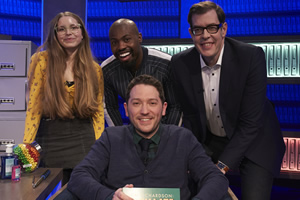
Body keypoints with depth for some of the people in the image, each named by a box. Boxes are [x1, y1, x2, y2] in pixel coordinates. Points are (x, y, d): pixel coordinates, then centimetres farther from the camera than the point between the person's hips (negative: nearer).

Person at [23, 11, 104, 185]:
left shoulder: (95, 69, 4)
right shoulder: (43, 60, -3)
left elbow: (98, 112, 5)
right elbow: (34, 106, -5)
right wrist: (26, 146, -11)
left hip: (83, 141, 1)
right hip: (49, 140, -1)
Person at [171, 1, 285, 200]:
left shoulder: (251, 56, -23)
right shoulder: (180, 63, -13)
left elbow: (251, 122, -22)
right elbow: (189, 116, -3)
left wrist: (222, 165, -24)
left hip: (254, 142, -3)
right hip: (210, 142, 3)